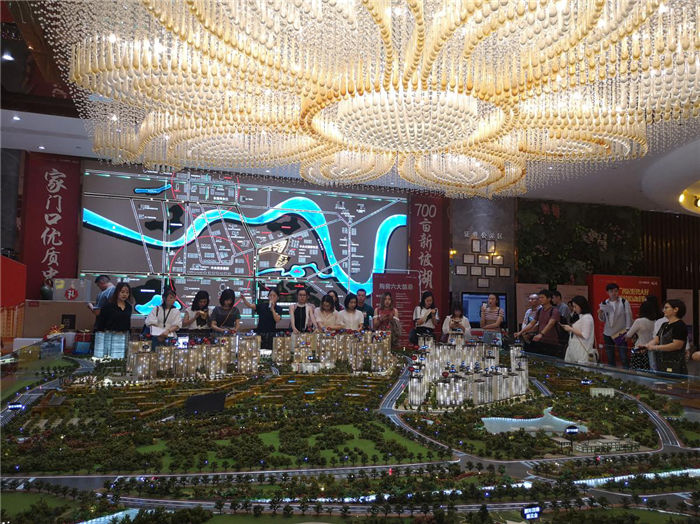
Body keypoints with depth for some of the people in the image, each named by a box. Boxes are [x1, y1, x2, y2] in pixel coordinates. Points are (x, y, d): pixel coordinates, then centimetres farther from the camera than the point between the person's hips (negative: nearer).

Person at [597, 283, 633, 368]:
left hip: (621, 334, -3)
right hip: (608, 334, 3)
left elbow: (629, 317, -3)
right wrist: (600, 314, -9)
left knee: (623, 357, -5)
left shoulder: (624, 302, -3)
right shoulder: (604, 303, 6)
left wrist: (628, 331, -8)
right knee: (610, 358, 10)